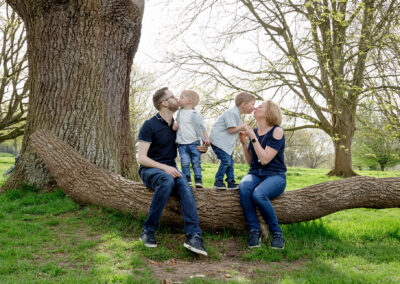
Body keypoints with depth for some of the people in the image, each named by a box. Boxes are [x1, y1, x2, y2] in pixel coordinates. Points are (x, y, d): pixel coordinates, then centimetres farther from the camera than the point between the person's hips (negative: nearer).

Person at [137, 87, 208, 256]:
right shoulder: (149, 126, -6)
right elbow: (141, 158, -11)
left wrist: (197, 149, 5)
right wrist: (164, 167, -24)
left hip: (170, 169, 5)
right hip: (150, 170, -4)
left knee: (185, 186, -29)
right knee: (167, 180, -38)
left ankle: (193, 236, -42)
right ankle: (148, 231, -28)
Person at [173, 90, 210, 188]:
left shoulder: (196, 114, -4)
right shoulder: (180, 112, 11)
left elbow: (202, 127, -3)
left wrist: (206, 138, -13)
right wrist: (175, 124, 5)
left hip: (194, 143, -3)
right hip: (182, 144, 3)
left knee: (196, 162, 0)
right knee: (185, 162, -5)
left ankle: (198, 180, 6)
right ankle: (187, 179, 4)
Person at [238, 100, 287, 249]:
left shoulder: (277, 131, -7)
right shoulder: (254, 131, 12)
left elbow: (265, 159, -16)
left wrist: (253, 138, -15)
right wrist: (243, 143, 4)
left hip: (275, 175, -5)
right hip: (255, 174, 5)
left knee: (258, 194, -36)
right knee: (243, 186, -31)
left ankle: (277, 233, -16)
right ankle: (254, 231, -24)